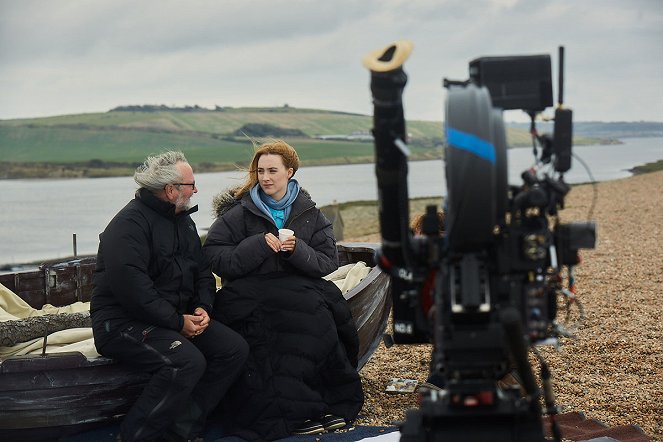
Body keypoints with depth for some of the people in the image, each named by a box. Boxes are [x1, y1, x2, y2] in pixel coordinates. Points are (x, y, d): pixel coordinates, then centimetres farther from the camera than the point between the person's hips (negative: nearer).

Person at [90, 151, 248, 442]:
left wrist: (203, 308, -2)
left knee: (234, 349, -7)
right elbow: (131, 288, -26)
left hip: (179, 317, 9)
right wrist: (178, 322, -21)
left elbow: (203, 271, 18)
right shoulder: (130, 224, -16)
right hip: (124, 321, -9)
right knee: (187, 361, -32)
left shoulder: (183, 220, 14)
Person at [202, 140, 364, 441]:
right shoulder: (240, 213, 3)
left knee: (321, 319, -29)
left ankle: (337, 402, -14)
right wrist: (258, 245, -16)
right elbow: (213, 256, -5)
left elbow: (328, 262, 6)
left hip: (298, 288, 3)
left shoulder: (308, 213, 11)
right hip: (250, 293, -3)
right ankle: (297, 413, -20)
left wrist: (298, 251, -13)